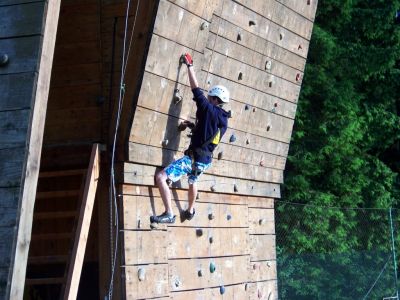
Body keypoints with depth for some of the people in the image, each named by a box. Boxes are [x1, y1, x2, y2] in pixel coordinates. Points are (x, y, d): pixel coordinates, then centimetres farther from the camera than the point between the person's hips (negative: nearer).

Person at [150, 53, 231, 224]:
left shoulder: (210, 110, -13)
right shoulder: (223, 120, 11)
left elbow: (196, 89, -10)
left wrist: (189, 66, -2)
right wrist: (192, 126, 18)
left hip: (194, 158, -9)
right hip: (205, 161, 9)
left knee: (161, 177, -15)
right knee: (192, 181, 38)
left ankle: (169, 214, -19)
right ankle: (190, 211, 58)